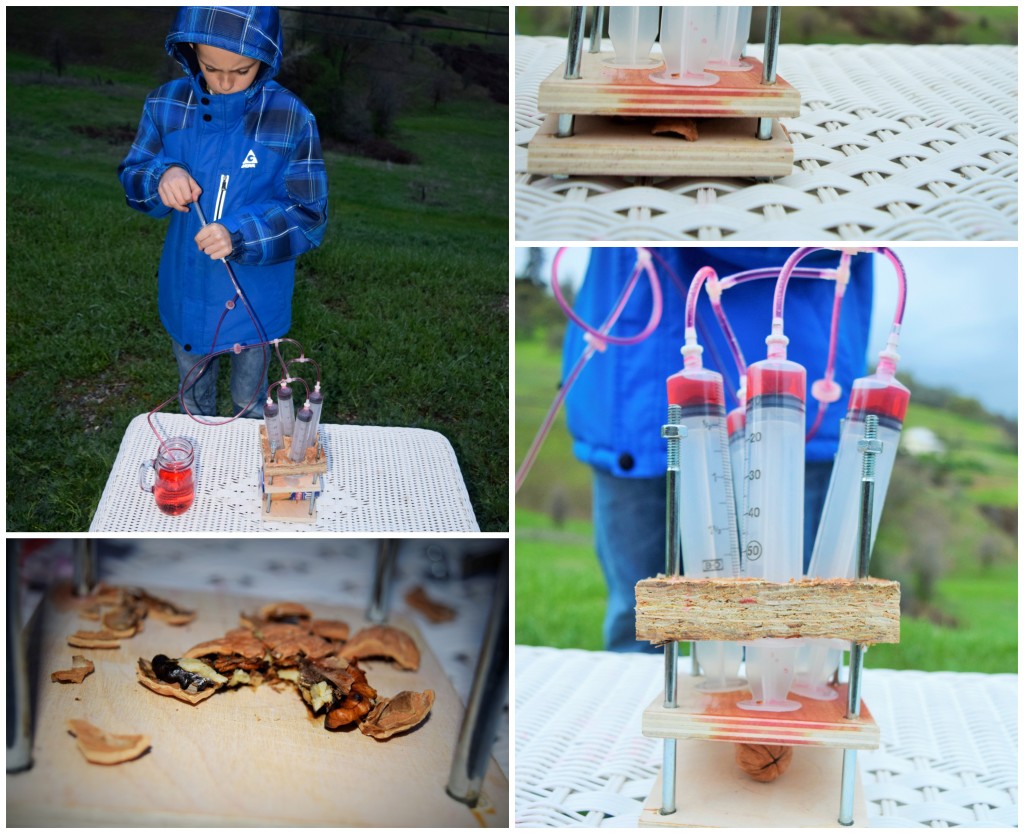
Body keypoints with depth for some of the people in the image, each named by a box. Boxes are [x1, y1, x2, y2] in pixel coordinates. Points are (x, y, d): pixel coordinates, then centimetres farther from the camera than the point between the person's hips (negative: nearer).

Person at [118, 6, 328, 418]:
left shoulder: (292, 120, -18)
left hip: (254, 299, -2)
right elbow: (131, 177, 0)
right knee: (193, 396, 26)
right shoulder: (166, 105, -9)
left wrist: (240, 235, -32)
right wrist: (161, 175, -24)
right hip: (186, 289, 3)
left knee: (250, 403, 22)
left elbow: (310, 215, -17)